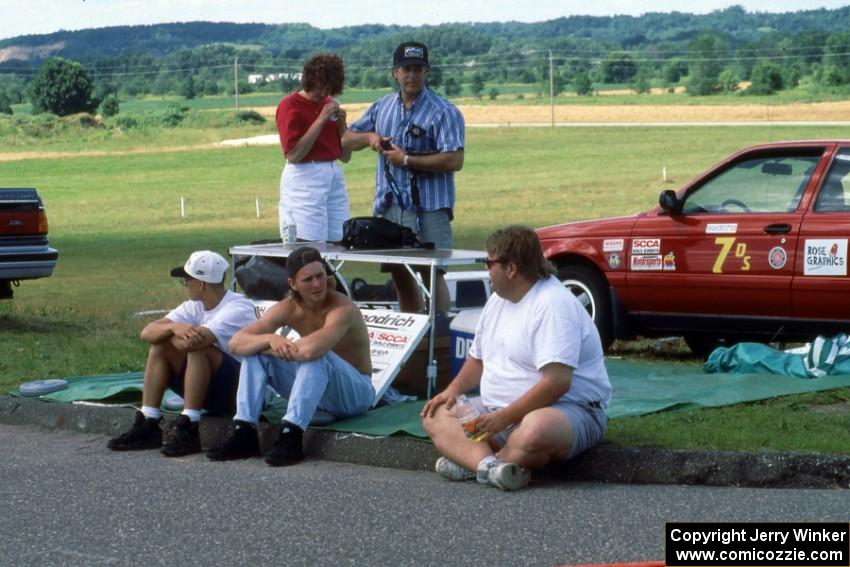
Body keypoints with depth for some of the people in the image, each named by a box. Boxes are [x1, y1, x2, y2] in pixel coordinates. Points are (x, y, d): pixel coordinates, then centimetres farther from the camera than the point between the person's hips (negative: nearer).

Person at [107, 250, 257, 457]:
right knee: (159, 348, -4)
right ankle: (147, 426, -8)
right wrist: (173, 327, -25)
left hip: (242, 391, -8)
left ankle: (187, 430, -28)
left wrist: (171, 332, -9)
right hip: (211, 391, 8)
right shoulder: (194, 307, 6)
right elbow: (147, 333, -3)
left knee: (197, 349, -30)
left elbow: (190, 342, -32)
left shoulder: (237, 309, -19)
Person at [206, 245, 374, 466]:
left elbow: (311, 349, -44)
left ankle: (291, 436, -38)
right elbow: (236, 343, -12)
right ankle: (244, 433, -17)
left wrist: (278, 348, -23)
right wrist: (270, 339, -32)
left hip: (356, 392, -6)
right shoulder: (288, 309, -7)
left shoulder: (343, 308, -25)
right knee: (255, 351, -8)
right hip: (315, 390, 6)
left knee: (316, 356, -36)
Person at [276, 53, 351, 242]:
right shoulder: (290, 106, -4)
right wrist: (320, 120, -15)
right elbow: (293, 155, -15)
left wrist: (341, 124, 0)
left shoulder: (330, 105, 15)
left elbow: (345, 156, 16)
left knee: (339, 241, 1)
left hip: (334, 175, 6)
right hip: (305, 178, -6)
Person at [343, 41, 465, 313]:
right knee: (400, 274, 12)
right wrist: (369, 137, -3)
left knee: (432, 275, -7)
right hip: (390, 205, 6)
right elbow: (346, 140, 19)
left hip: (428, 208, -6)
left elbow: (454, 160, -17)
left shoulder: (443, 112, -7)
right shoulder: (382, 108, 13)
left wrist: (407, 160, -15)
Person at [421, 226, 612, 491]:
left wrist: (505, 418, -26)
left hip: (566, 409, -9)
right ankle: (489, 465, -31)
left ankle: (471, 462, -20)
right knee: (435, 415, -4)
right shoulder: (497, 300, 12)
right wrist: (454, 389, 5)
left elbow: (557, 382, -27)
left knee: (535, 429, -42)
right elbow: (478, 358, 25)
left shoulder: (553, 305, -18)